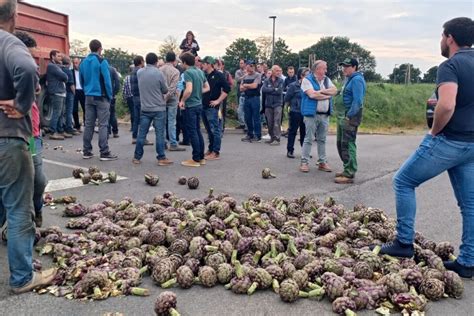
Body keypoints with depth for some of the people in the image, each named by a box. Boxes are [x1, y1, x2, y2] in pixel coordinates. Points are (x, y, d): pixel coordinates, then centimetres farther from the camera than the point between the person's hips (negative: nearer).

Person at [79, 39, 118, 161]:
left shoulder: (83, 62, 10)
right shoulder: (102, 62, -9)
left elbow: (82, 81, 15)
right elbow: (107, 81, -12)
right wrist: (110, 96, -5)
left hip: (89, 97, 6)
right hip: (101, 97, -6)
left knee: (88, 124, 9)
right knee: (103, 125, -5)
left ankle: (86, 151, 13)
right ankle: (104, 153, -5)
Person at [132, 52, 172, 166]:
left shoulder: (139, 72, 3)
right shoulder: (158, 73, -12)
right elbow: (165, 90, -3)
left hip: (145, 108, 5)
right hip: (159, 108, -4)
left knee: (142, 133, 9)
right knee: (159, 134, 0)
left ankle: (137, 157, 16)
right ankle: (161, 158, 2)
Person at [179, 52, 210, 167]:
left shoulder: (188, 72, -14)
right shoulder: (200, 72, 9)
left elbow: (189, 90, -25)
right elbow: (207, 88, 16)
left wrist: (182, 100, -11)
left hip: (191, 106, -8)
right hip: (199, 104, 8)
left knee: (192, 132, -2)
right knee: (197, 131, 15)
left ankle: (196, 159, 3)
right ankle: (201, 157, 20)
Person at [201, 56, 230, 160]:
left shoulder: (218, 75, -5)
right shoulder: (203, 75, 13)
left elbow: (227, 89, -9)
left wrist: (218, 100, -11)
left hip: (212, 106, -7)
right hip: (203, 105, 7)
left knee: (214, 130, -4)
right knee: (209, 130, 13)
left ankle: (216, 152, 0)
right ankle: (210, 150, 22)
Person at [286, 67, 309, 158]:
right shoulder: (293, 86, -7)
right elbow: (286, 98, -4)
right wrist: (294, 104, 1)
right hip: (295, 112, -4)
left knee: (304, 132, 10)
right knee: (292, 131, 4)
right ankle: (290, 150, 12)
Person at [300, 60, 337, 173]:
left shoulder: (327, 80, 15)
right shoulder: (307, 80, -4)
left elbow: (334, 91, 1)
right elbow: (312, 94, -17)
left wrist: (321, 91, -10)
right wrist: (327, 95, -6)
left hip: (325, 115, 6)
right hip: (312, 114, -6)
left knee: (322, 139, 11)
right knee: (308, 139, -3)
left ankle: (322, 162, 18)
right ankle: (304, 162, 3)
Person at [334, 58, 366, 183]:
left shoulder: (357, 80, -13)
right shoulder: (349, 79, 18)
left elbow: (357, 101, -21)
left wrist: (349, 116, -21)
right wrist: (341, 115, 16)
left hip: (350, 116, -10)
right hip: (343, 116, 10)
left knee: (348, 145, -8)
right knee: (341, 143, 15)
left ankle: (349, 174, -4)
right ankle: (348, 169, 26)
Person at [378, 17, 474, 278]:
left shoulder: (450, 65, -14)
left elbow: (446, 105, -30)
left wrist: (435, 131, -14)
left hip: (448, 142, -8)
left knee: (403, 181, 6)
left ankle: (404, 243, 7)